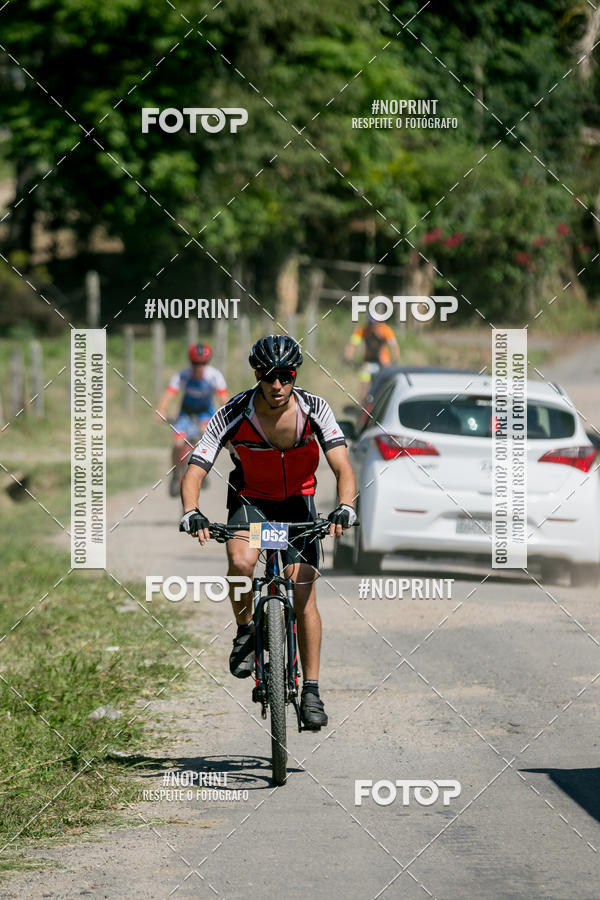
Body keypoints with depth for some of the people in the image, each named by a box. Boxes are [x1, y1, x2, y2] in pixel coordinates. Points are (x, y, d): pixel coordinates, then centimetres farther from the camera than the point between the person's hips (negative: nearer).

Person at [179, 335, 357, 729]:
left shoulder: (314, 410, -22)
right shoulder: (233, 415, -24)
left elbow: (343, 468, -27)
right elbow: (195, 472, -25)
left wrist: (344, 509, -47)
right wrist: (192, 514, -45)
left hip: (298, 503, 1)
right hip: (250, 500, -1)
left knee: (304, 594, -9)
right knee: (241, 562, -32)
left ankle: (311, 691, 1)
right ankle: (245, 632, -5)